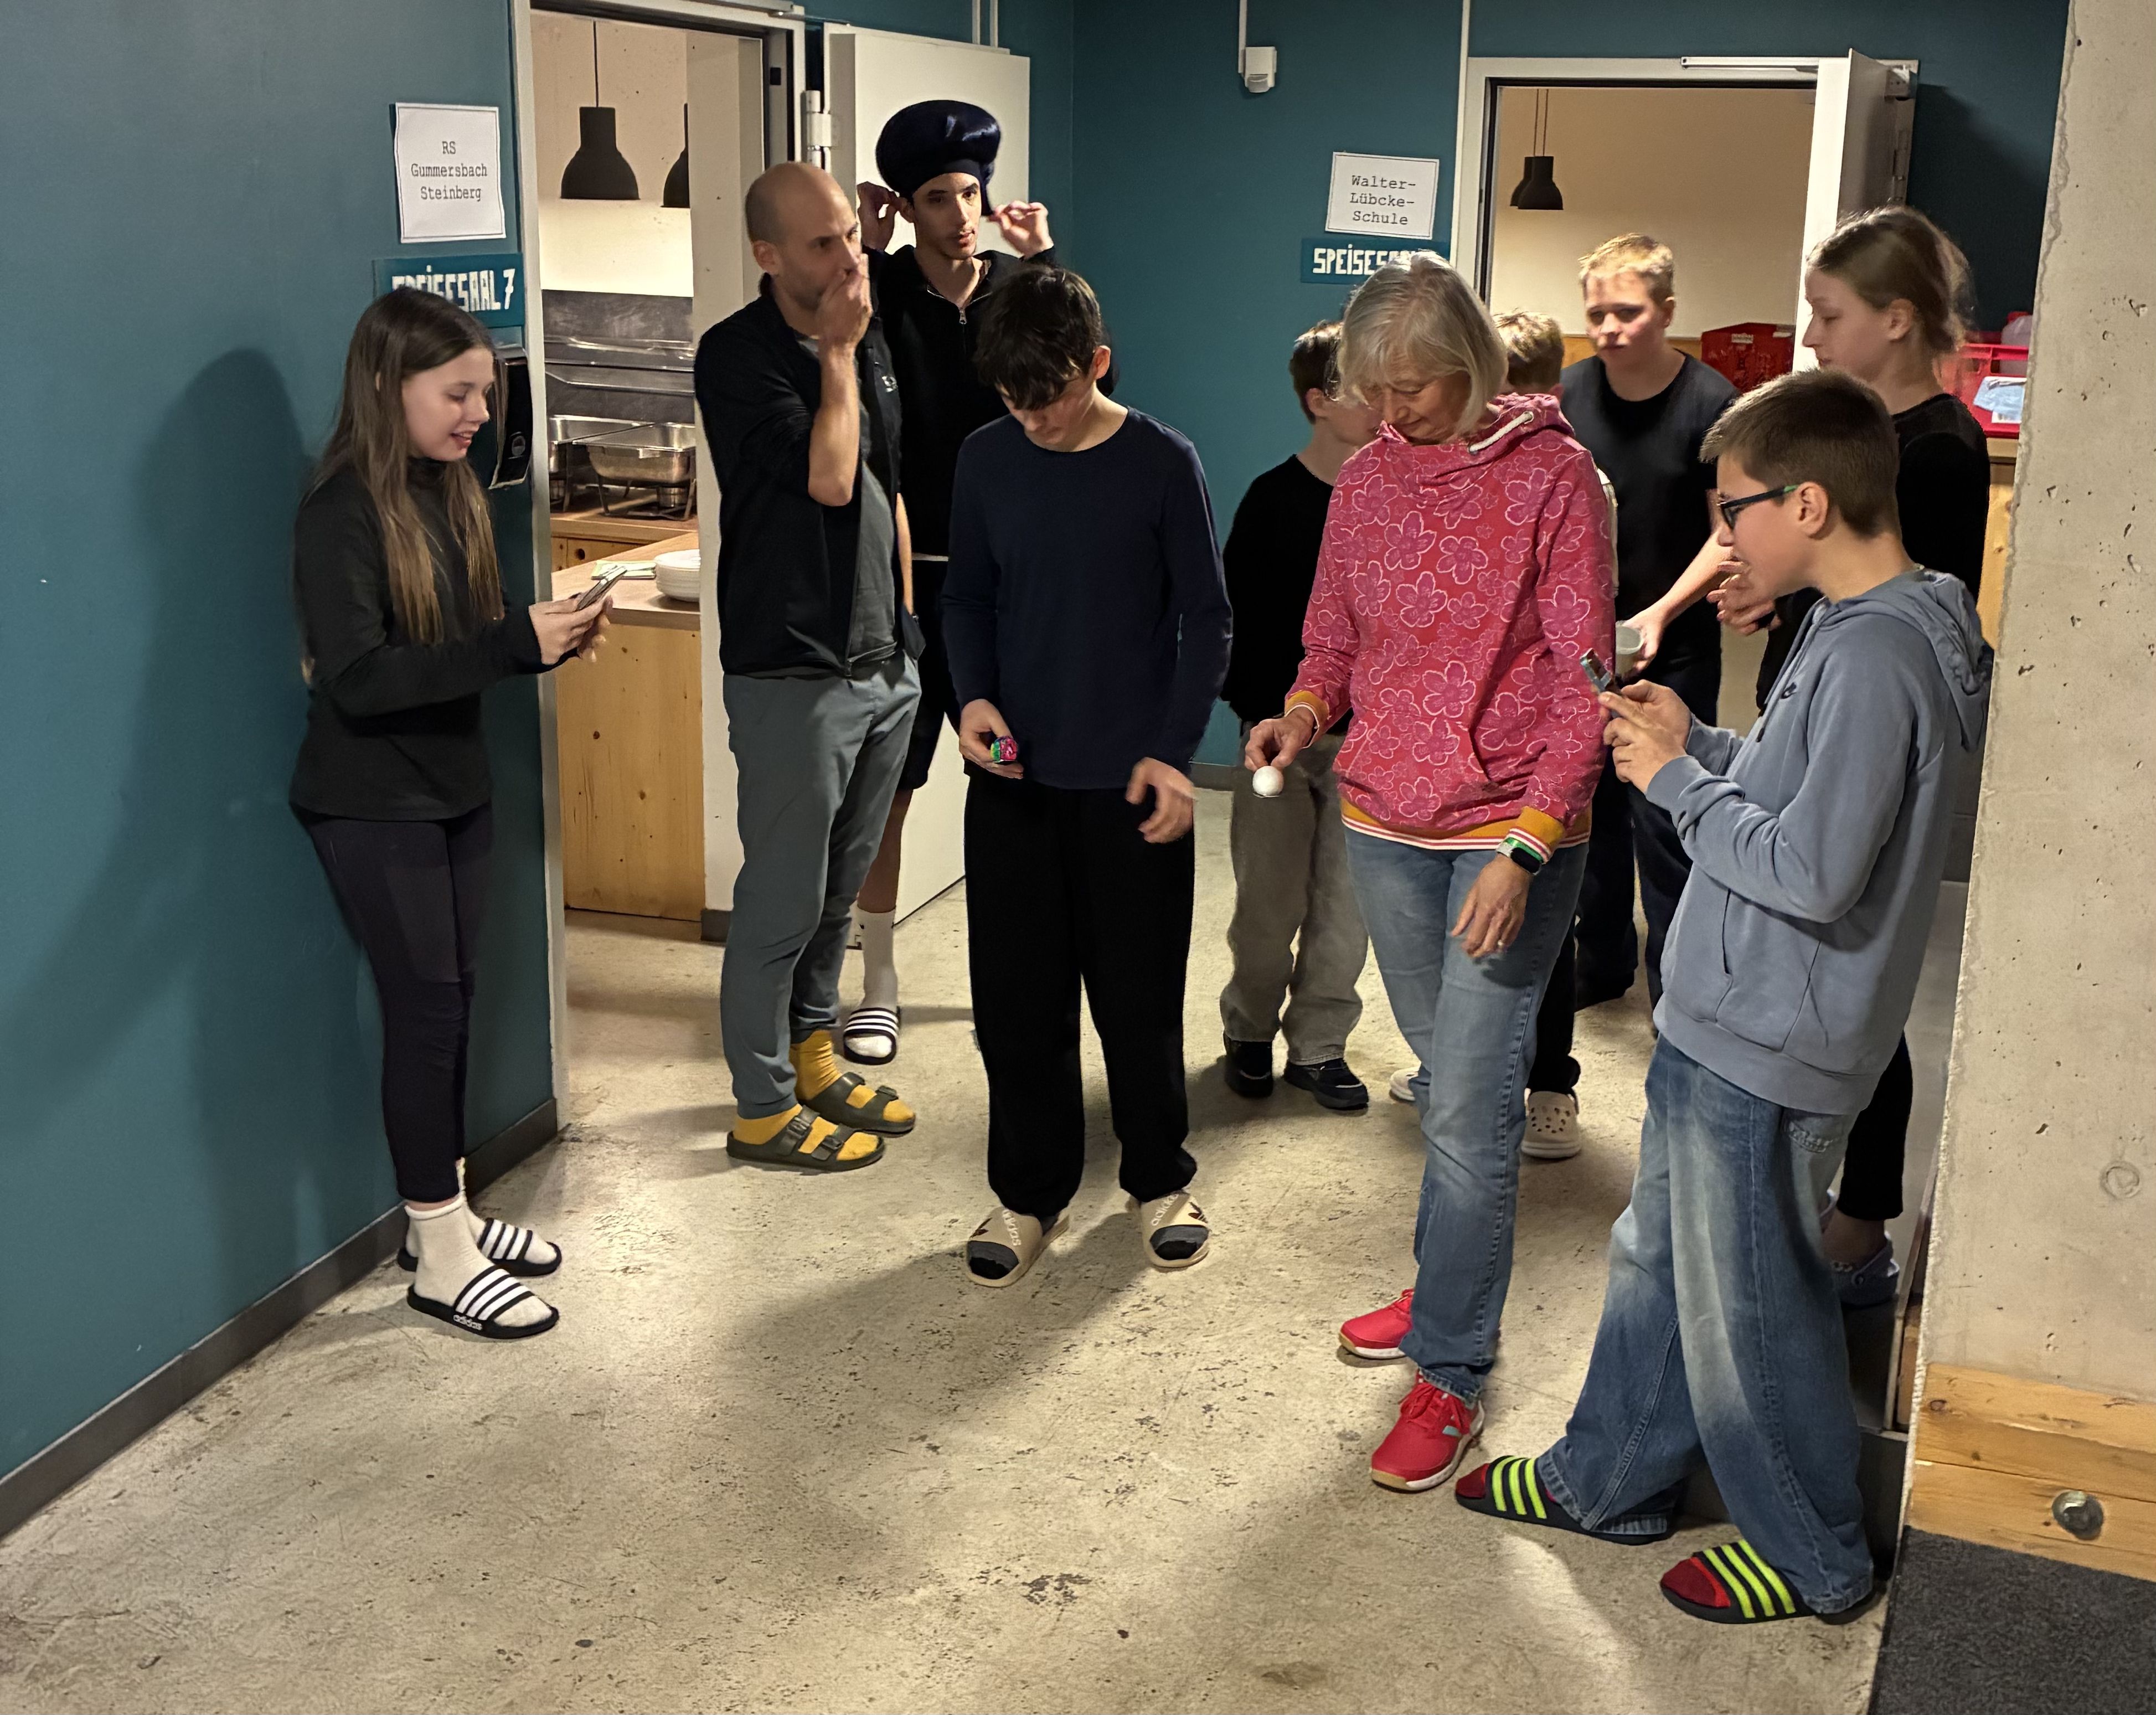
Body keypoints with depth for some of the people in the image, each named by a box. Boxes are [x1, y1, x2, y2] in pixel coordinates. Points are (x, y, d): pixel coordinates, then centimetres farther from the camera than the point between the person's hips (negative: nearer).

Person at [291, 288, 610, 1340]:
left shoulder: (452, 492, 6)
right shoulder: (340, 516, -18)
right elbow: (357, 679, -25)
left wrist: (548, 634, -11)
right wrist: (515, 644, -30)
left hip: (455, 788, 7)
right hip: (373, 809, -7)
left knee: (451, 1004, 13)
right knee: (428, 1013, -3)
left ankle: (444, 1211, 27)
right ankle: (440, 1260, 9)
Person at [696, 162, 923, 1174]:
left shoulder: (868, 342, 10)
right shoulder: (737, 356, -13)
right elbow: (828, 478, -23)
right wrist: (836, 353, -14)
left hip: (881, 666, 7)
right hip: (793, 677, -7)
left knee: (839, 889, 17)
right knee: (783, 900, 1)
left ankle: (811, 1059, 33)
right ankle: (763, 1109, 14)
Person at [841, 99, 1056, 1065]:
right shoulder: (884, 292, -4)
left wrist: (1043, 259, -16)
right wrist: (867, 254, -22)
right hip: (908, 571, -2)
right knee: (886, 787, 3)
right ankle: (878, 988, 15)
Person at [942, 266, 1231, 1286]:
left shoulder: (1162, 464, -7)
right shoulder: (987, 460, 2)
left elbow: (1206, 619, -2)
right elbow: (968, 599, 11)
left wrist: (1173, 751, -11)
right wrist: (974, 696, -7)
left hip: (1130, 781, -2)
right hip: (1012, 777, 3)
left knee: (1139, 994, 7)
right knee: (1015, 995, 6)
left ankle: (1160, 1180, 27)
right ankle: (1029, 1192, 23)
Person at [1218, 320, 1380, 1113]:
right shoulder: (1274, 498, -3)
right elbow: (1237, 617, -3)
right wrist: (1267, 715, -10)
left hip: (1364, 737, 2)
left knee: (1346, 903, 4)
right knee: (1270, 905, 4)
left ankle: (1319, 1045, 18)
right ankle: (1249, 1033, 24)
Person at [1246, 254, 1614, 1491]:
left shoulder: (1553, 476, -10)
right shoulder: (1366, 482, 6)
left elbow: (1584, 681, -12)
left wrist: (1528, 844, -20)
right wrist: (1303, 716, -8)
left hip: (1511, 831, -5)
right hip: (1386, 826, 5)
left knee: (1470, 1106, -5)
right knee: (1446, 1078, 19)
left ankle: (1451, 1370, 5)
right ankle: (1452, 1285, 36)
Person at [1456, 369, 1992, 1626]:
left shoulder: (1874, 654, -25)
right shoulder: (1888, 625, 6)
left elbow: (1810, 873, -28)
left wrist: (1677, 780, -16)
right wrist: (1701, 743, 5)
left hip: (1767, 1049, -10)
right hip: (1730, 1023, 10)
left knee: (1746, 1300, 7)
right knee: (1661, 1259, 22)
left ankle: (1815, 1556, 27)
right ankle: (1612, 1481, 39)